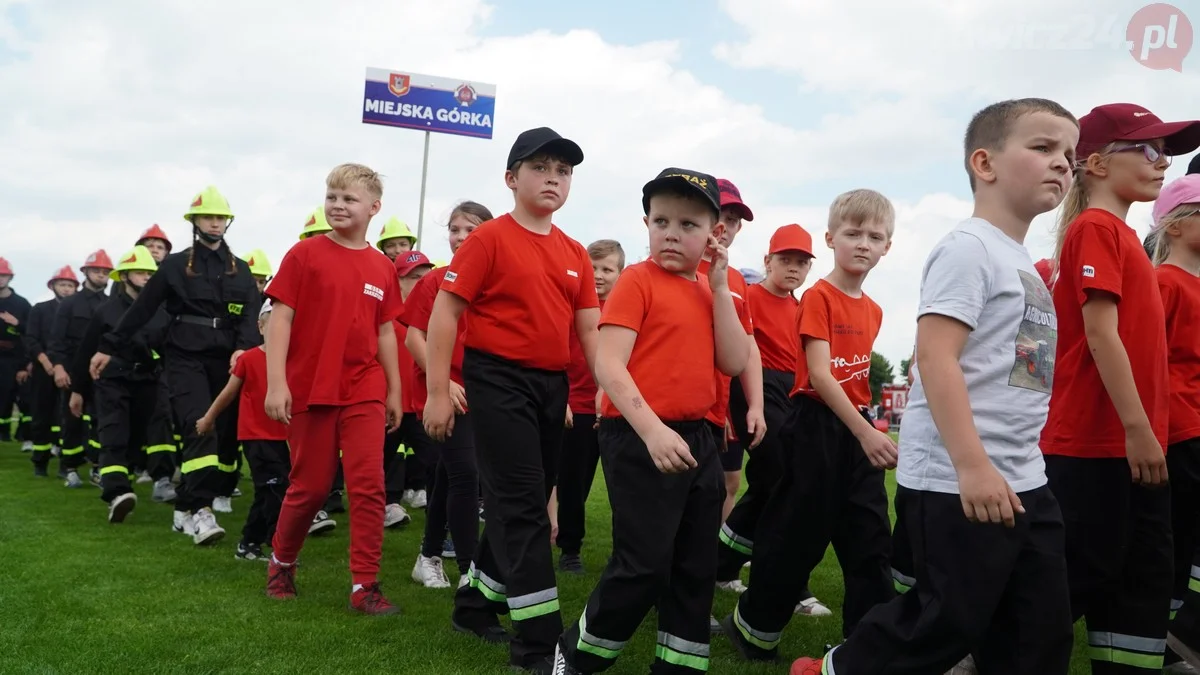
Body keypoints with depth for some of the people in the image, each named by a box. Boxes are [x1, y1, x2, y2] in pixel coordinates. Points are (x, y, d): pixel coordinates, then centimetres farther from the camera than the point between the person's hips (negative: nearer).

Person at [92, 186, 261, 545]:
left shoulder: (240, 270, 12)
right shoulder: (175, 265, 7)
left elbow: (251, 313, 1)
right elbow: (142, 309, 8)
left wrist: (243, 348, -18)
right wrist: (108, 347, 6)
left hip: (226, 359, 3)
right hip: (185, 357, -3)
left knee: (225, 432, 2)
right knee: (199, 428, -18)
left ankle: (184, 509, 14)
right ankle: (201, 510, -21)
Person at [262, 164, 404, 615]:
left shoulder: (382, 268, 6)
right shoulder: (304, 255, -4)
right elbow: (280, 318, -7)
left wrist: (394, 390, 12)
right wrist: (276, 382, -14)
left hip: (365, 392, 3)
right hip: (310, 389, -2)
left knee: (369, 486, -4)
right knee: (310, 487, 8)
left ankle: (365, 586, 4)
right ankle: (281, 561, 34)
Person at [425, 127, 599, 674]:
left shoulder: (575, 254, 11)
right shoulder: (489, 239, -7)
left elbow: (589, 329, 11)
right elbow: (444, 314, -9)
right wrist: (438, 393, -12)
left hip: (553, 386, 7)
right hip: (498, 382, -7)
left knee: (524, 504, 14)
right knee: (521, 506, -7)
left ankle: (475, 605, 32)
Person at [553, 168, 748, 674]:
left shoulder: (709, 289, 12)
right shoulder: (638, 281, -8)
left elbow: (734, 363, 2)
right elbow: (608, 365, -16)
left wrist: (719, 287, -2)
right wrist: (652, 429, -26)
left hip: (697, 438, 7)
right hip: (639, 439, -7)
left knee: (697, 567, 12)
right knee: (645, 564, -6)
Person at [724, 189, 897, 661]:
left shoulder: (873, 311, 11)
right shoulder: (818, 297, -11)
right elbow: (819, 375, -19)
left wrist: (869, 430, 12)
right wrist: (865, 432, -25)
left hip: (856, 429, 7)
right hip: (816, 426, -7)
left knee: (871, 540, 6)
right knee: (797, 534, 2)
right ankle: (753, 626, 21)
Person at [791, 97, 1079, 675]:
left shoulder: (1023, 264, 16)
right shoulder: (969, 248, -12)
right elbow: (935, 355, -22)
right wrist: (972, 466, -27)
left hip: (1022, 479, 10)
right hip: (957, 481, -9)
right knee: (951, 621, -1)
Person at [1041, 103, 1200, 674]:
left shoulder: (1120, 234, 17)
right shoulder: (1096, 228, -11)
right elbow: (1101, 333, -18)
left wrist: (1145, 430, 17)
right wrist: (1137, 428, -20)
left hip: (1127, 443, 9)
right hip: (1094, 443, -9)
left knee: (1144, 578, 12)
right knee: (1084, 575, -1)